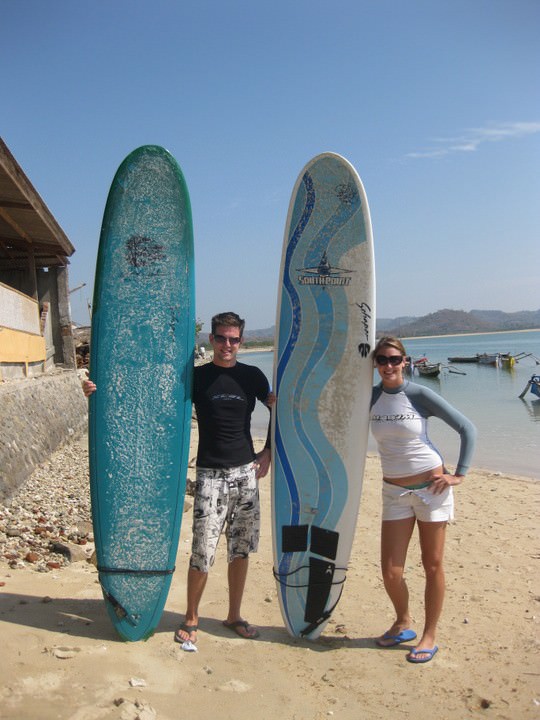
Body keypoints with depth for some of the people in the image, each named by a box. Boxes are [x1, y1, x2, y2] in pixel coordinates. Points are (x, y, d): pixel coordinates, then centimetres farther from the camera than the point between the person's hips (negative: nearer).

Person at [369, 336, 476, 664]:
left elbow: (467, 428, -7)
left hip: (431, 487, -3)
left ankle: (429, 636, 25)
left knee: (433, 565, 7)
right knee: (391, 572, 1)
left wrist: (459, 474, -9)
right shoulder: (370, 397, 0)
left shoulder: (420, 394, -10)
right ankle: (403, 623, 30)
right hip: (395, 492, 3)